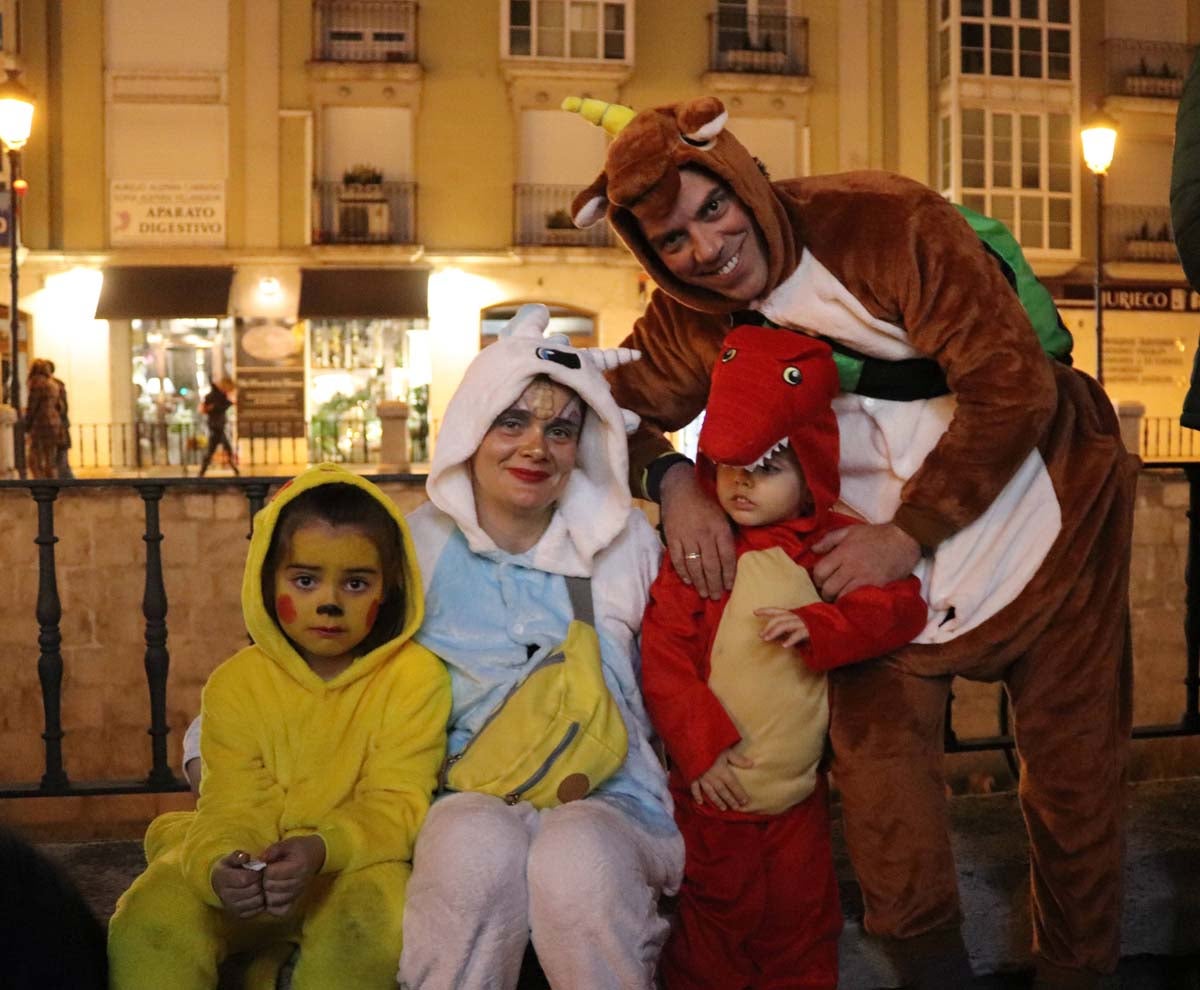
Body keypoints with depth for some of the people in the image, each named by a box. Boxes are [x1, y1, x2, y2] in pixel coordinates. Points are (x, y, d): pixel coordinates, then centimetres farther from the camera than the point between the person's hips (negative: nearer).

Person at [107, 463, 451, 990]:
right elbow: (232, 807, -7)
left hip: (357, 864, -2)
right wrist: (219, 866, -32)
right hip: (251, 874, 2)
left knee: (374, 908, -33)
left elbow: (396, 803, -13)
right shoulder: (237, 683, -1)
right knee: (149, 917, -22)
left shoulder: (414, 676, -8)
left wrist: (321, 849, -33)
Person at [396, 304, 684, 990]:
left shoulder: (626, 541, 8)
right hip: (465, 800, 0)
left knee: (578, 857, -34)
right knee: (481, 846, -35)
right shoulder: (420, 546, 5)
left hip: (604, 801, 0)